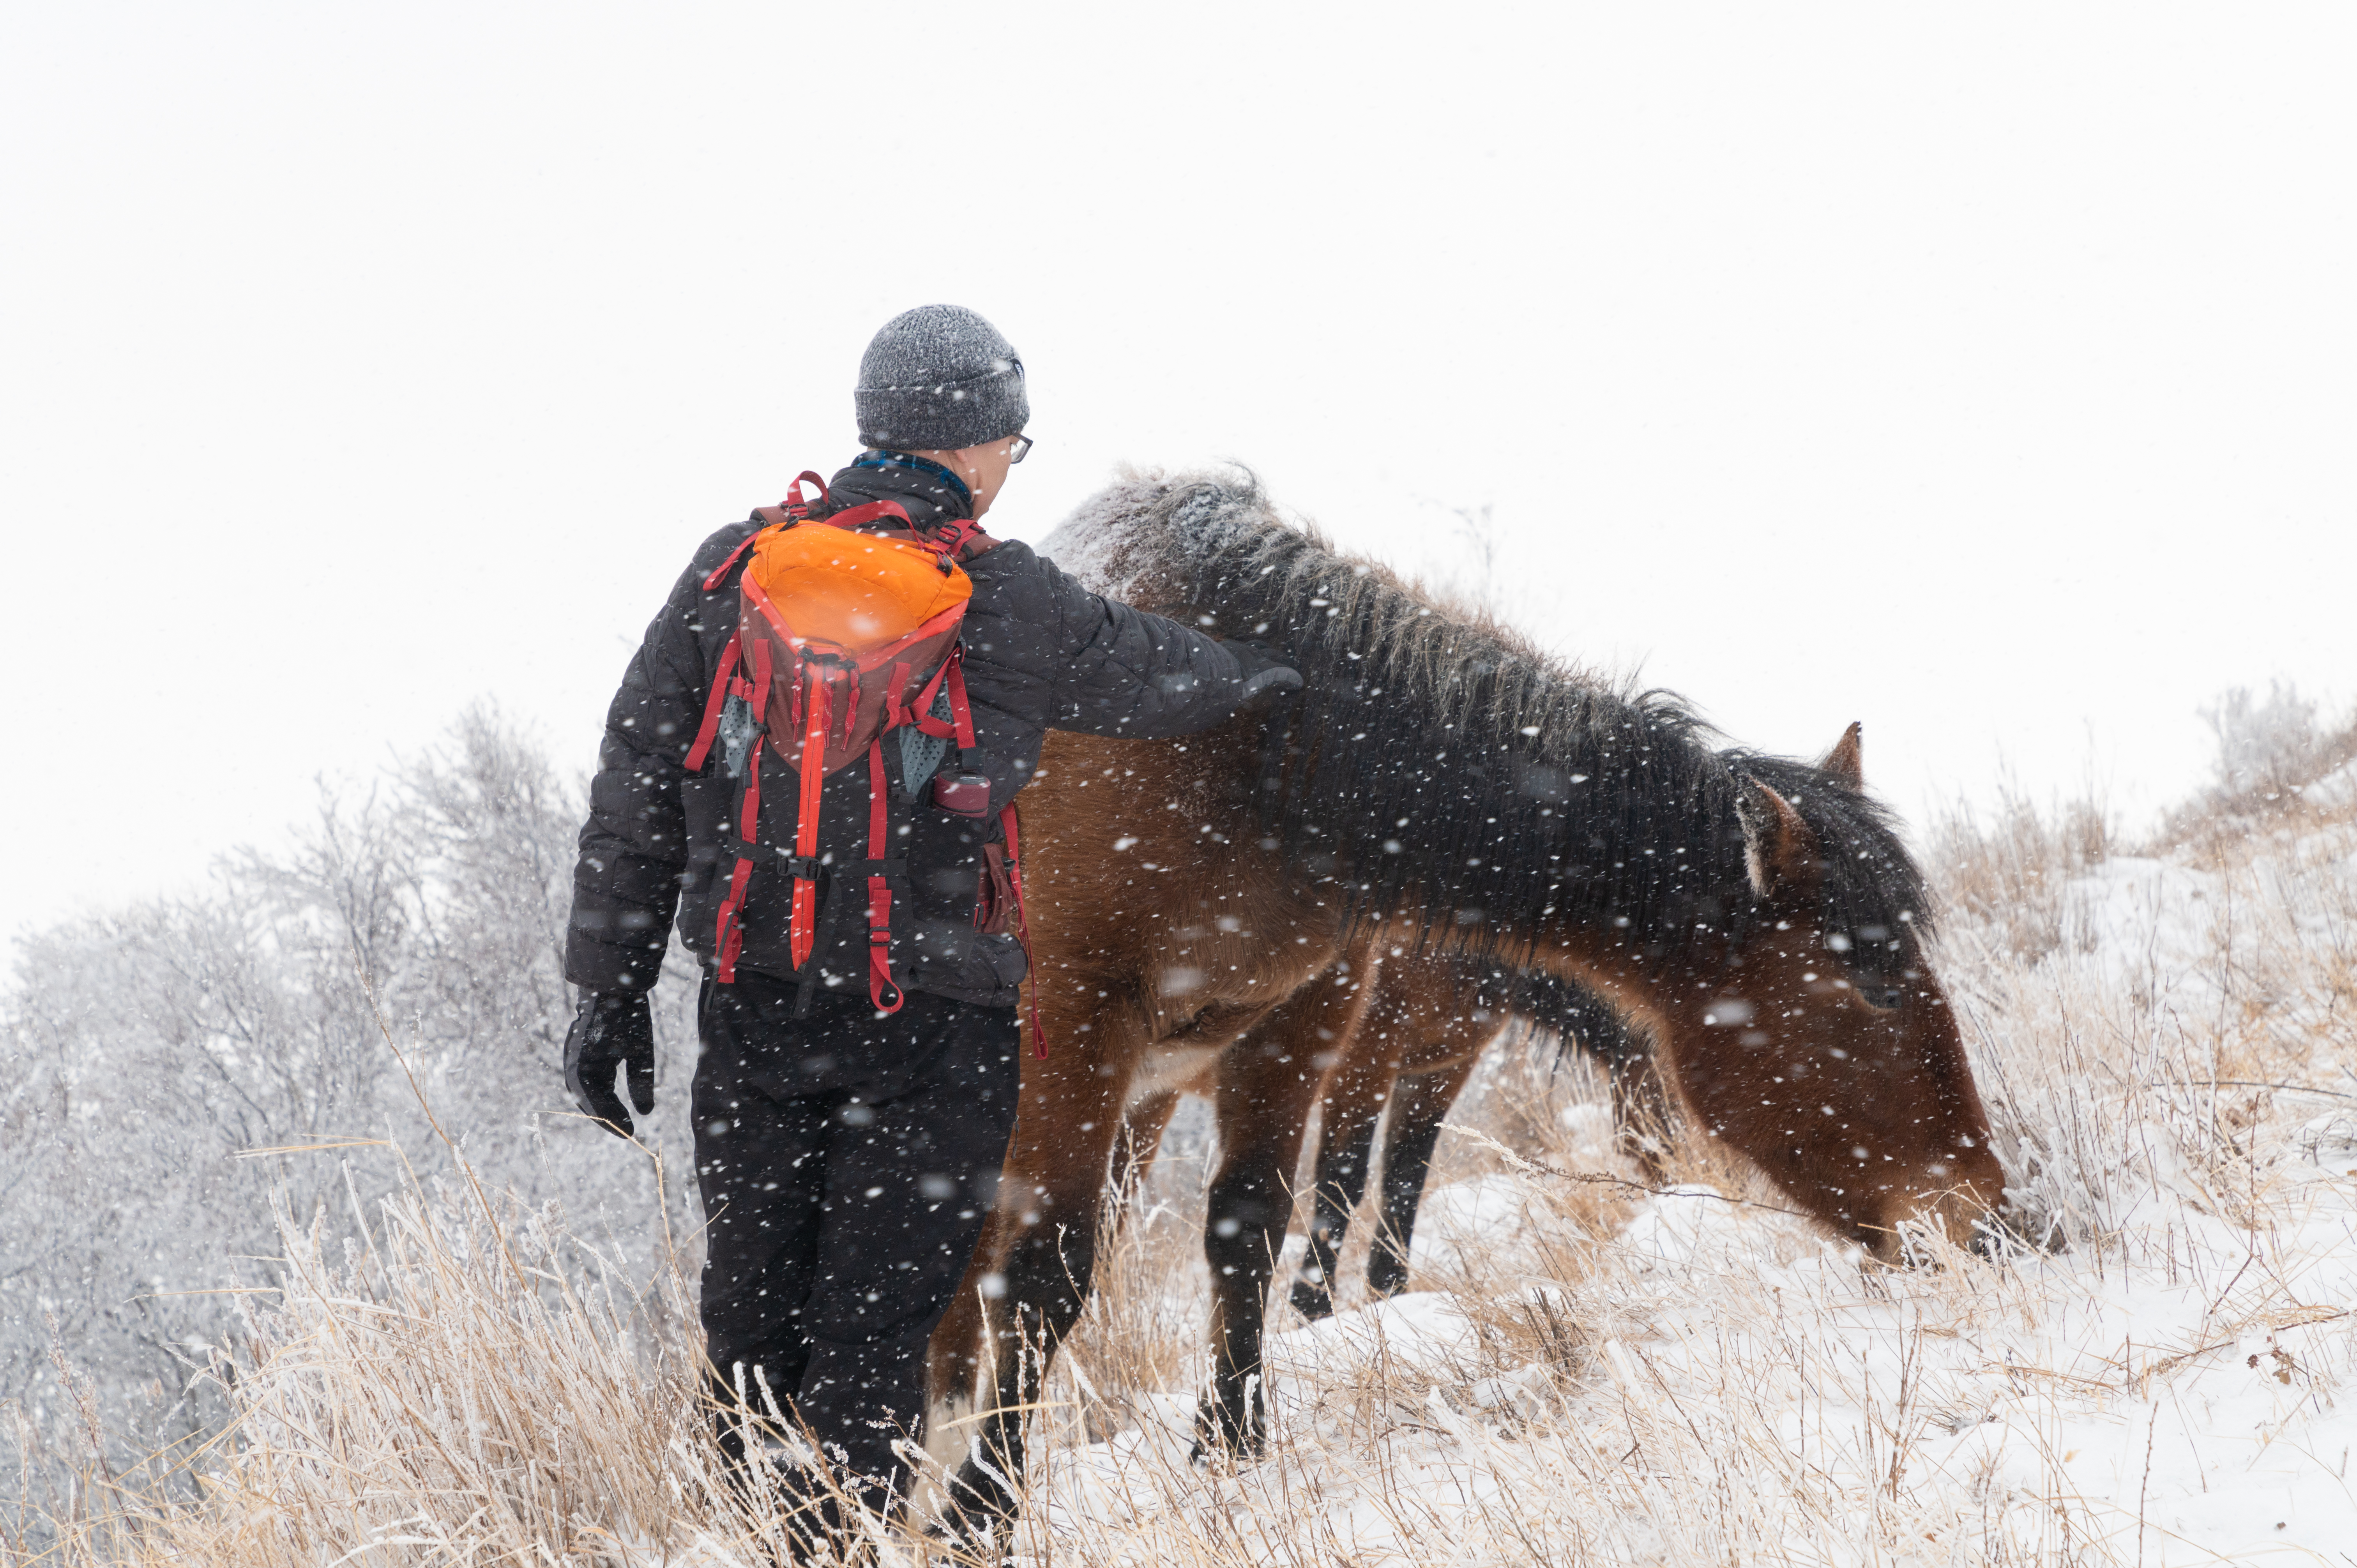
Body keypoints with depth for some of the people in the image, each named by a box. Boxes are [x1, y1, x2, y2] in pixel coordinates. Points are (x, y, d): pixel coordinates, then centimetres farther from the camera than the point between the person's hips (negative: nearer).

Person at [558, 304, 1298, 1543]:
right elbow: (1150, 672, 12)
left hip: (753, 1010, 4)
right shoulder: (1012, 605, -7)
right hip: (927, 1023, -4)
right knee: (874, 1323, 2)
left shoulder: (734, 572, 3)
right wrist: (1247, 674, 34)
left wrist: (611, 989, 9)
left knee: (753, 1303, 14)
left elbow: (634, 799, 4)